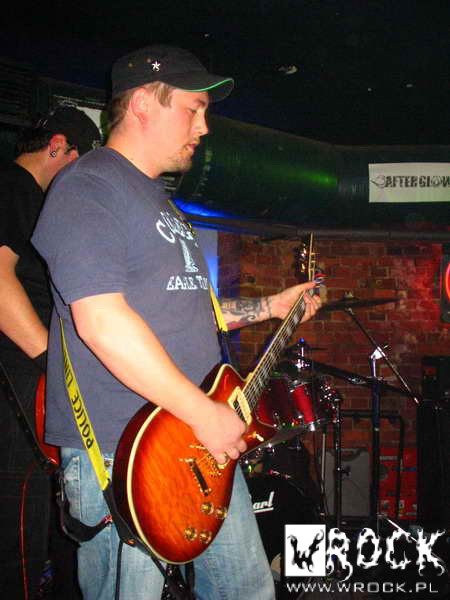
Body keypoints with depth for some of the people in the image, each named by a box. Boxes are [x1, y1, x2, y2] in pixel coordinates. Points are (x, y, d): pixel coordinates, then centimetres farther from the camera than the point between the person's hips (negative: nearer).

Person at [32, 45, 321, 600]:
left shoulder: (158, 199, 19)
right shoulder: (89, 187, -13)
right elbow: (100, 320, -25)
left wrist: (270, 307, 19)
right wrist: (206, 415, -22)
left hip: (208, 447, 10)